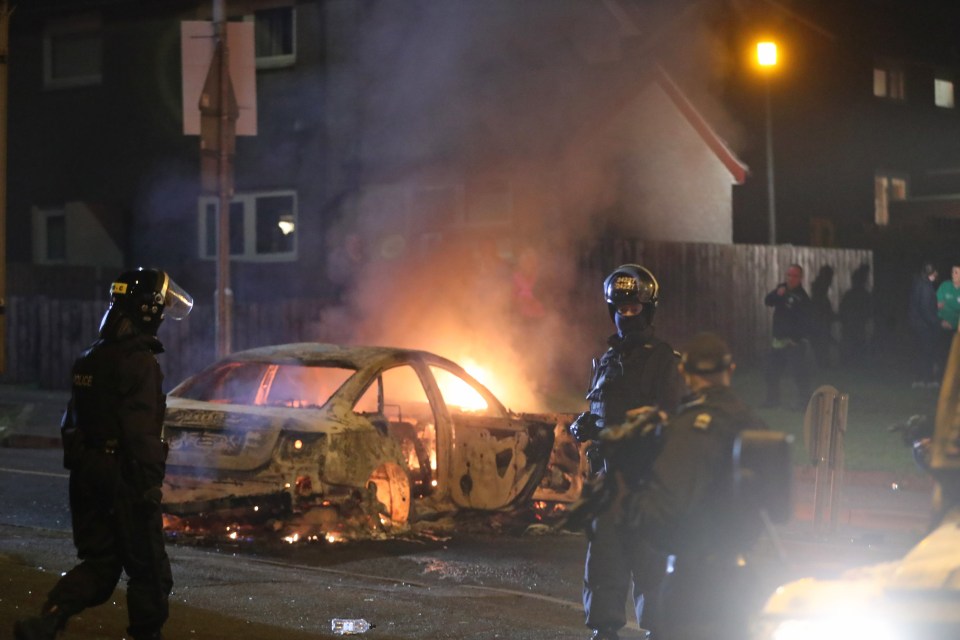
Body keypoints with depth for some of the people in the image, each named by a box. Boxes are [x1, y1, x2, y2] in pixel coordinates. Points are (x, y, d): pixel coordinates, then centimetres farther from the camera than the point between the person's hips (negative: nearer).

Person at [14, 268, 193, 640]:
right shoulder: (139, 362, -15)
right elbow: (141, 431, -21)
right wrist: (150, 483, -20)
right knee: (148, 567, 5)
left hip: (87, 474, 8)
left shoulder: (89, 360, 14)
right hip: (124, 478, -8)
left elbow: (72, 423, 19)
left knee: (98, 562, 11)